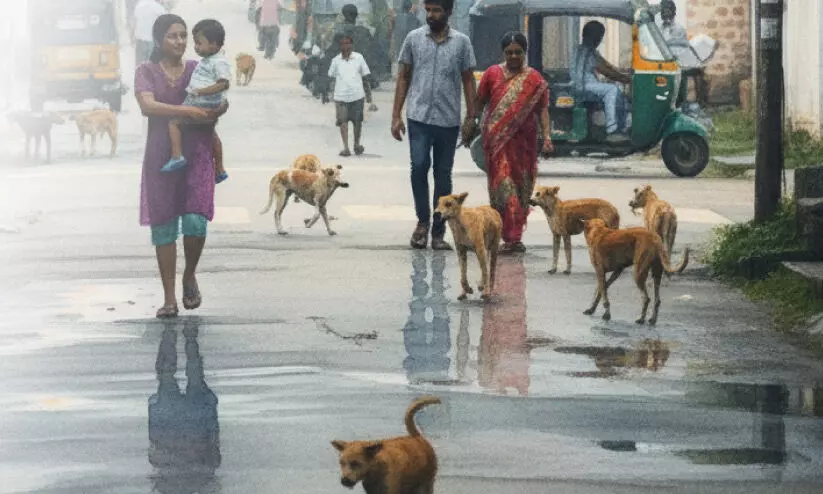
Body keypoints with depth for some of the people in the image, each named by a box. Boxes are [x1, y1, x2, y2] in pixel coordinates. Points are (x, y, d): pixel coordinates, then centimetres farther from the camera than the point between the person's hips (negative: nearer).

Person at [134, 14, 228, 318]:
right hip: (161, 155, -1)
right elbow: (147, 106, -16)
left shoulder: (198, 70, 9)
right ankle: (169, 298, 5)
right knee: (164, 226, -1)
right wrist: (188, 111, -24)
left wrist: (219, 110, -10)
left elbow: (217, 104, 15)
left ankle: (190, 275, 16)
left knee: (195, 222, -13)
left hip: (197, 154, 1)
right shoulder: (147, 72, 1)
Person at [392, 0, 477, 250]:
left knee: (443, 175, 5)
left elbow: (468, 80, 7)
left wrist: (471, 117, 1)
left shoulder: (461, 42, 3)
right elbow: (403, 77, 8)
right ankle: (423, 221, 5)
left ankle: (438, 232, 12)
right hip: (419, 117, -1)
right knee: (419, 166, -14)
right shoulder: (414, 39, 4)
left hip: (448, 120, 1)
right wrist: (396, 115, 3)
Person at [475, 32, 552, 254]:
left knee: (521, 186, 6)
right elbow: (479, 103, 10)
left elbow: (542, 109, 1)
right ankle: (511, 238, -13)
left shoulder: (535, 80, 4)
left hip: (524, 141, 1)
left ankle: (514, 236, 18)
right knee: (503, 184, -10)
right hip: (498, 140, -1)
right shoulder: (493, 74, 4)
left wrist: (547, 136, -9)